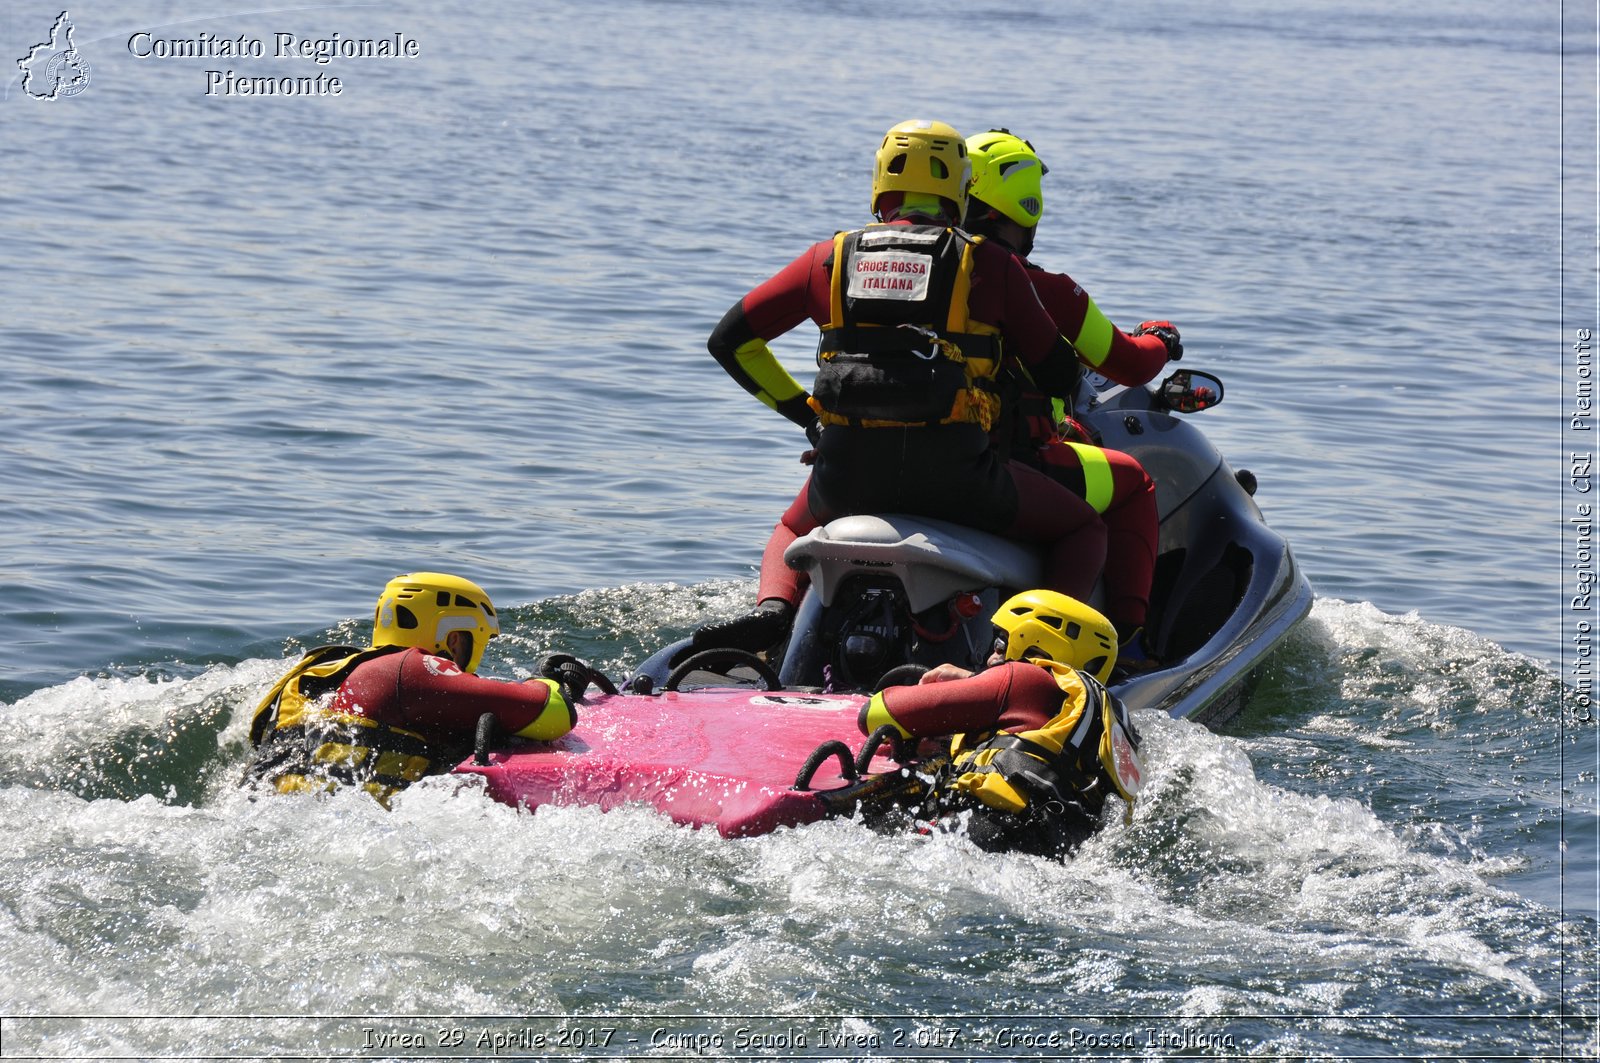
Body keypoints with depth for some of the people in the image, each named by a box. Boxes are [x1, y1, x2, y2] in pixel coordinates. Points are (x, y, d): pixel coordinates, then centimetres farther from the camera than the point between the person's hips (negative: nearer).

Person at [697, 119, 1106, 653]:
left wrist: (801, 409, 23)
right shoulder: (990, 265, 7)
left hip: (846, 470, 2)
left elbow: (730, 339, 17)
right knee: (1083, 529, 20)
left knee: (792, 530, 36)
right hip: (951, 470, -2)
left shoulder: (830, 257, 13)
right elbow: (1060, 376, 11)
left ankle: (773, 607, 3)